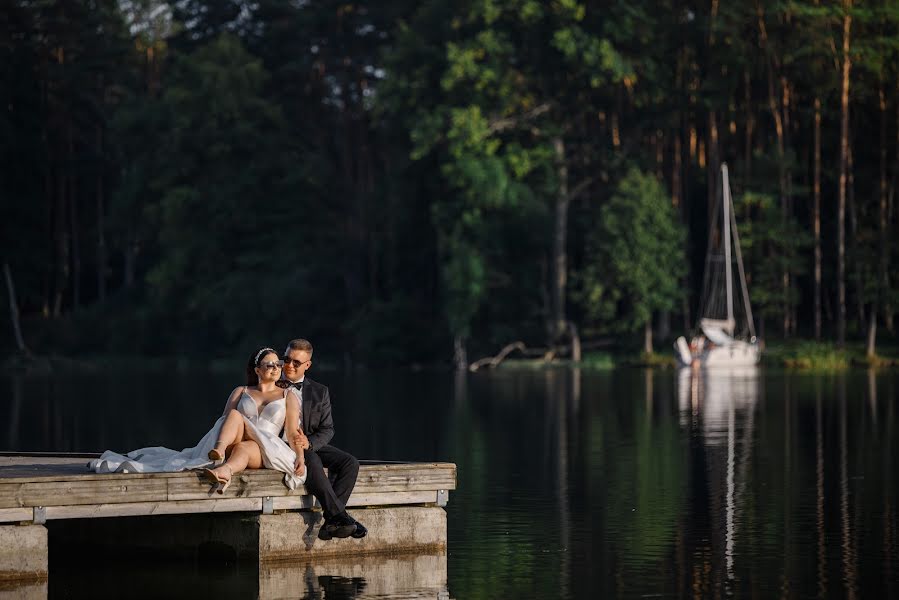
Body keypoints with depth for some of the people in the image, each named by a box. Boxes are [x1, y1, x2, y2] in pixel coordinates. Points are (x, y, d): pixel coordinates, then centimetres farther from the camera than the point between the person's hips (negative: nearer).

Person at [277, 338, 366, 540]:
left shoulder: (320, 392, 13)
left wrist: (308, 442, -16)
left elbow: (327, 429, 7)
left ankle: (331, 523, -30)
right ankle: (339, 516, -38)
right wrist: (286, 436, -19)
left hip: (312, 445, 4)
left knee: (349, 462, -22)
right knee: (312, 461, -36)